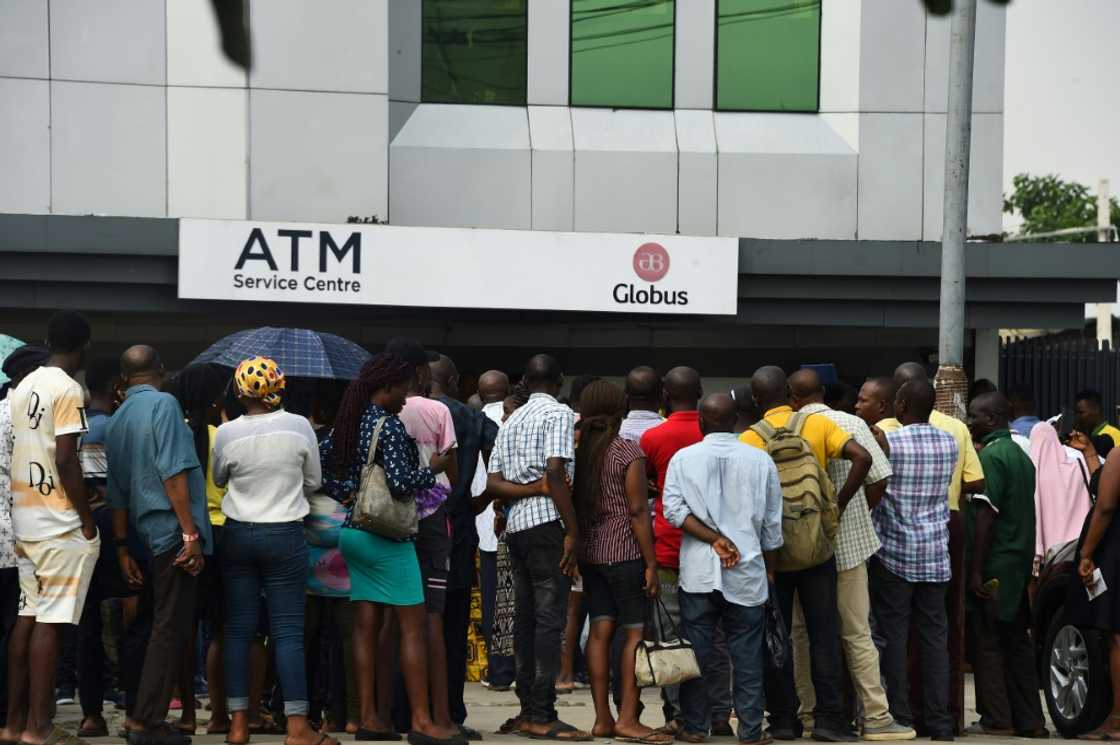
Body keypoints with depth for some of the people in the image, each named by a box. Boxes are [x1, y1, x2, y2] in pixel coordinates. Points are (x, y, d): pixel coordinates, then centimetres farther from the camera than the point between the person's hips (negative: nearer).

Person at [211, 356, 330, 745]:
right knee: (288, 630, -1)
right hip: (285, 535, -1)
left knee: (238, 628, 7)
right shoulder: (299, 426, -6)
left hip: (237, 534, 1)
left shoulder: (227, 433, -6)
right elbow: (314, 482, 6)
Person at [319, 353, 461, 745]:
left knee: (366, 625, 10)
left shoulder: (348, 423, 8)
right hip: (386, 535, -8)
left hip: (353, 532, 8)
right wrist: (433, 469, -7)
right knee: (414, 625, -2)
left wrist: (344, 492, 6)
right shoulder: (389, 426, -16)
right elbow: (400, 484, -22)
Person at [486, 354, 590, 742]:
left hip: (516, 524, 8)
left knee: (526, 617, 11)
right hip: (547, 522, -8)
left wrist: (532, 489, -2)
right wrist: (573, 531, -15)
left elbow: (493, 483, 9)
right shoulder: (559, 414, -4)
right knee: (550, 618, -7)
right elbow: (555, 472, -16)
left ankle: (528, 709, 14)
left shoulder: (510, 421, 19)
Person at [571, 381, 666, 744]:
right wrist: (651, 563, -8)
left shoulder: (577, 449, 6)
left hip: (589, 552, 6)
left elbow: (571, 503, 8)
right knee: (635, 633, -1)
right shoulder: (629, 452, -10)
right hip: (624, 552, -6)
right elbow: (638, 511, -12)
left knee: (600, 630, 7)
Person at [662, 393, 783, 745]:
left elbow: (674, 510, -8)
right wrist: (770, 570, 17)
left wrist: (715, 540, -7)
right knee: (747, 654, 5)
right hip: (748, 571, 0)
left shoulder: (684, 458, 1)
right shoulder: (760, 460, 2)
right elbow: (772, 524, 6)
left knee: (697, 651, 8)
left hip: (698, 571, 0)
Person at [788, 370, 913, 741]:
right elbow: (879, 477, -6)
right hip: (847, 543, -1)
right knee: (857, 634, 1)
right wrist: (858, 512, 9)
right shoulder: (851, 424, -5)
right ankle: (877, 717, 0)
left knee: (802, 631, 15)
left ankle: (807, 710, 20)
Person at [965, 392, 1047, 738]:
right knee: (1017, 643, 11)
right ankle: (1028, 720, 12)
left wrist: (976, 571, -18)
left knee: (987, 645, -2)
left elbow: (985, 517, -18)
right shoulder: (1020, 456, 15)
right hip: (1019, 564, 9)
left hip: (992, 566, -9)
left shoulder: (990, 456, -14)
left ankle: (996, 719, 0)